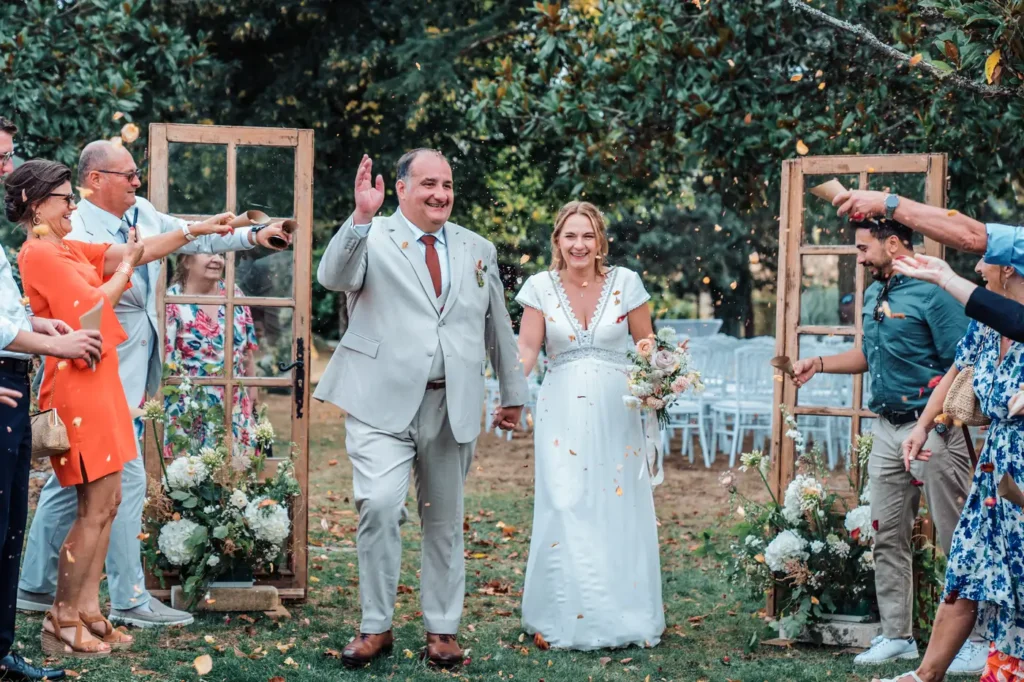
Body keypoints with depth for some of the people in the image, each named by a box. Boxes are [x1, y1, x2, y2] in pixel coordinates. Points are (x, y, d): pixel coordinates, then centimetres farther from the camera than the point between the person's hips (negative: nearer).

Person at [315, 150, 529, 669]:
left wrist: (513, 394, 23)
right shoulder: (371, 238, 2)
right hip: (384, 401, -4)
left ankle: (442, 630, 20)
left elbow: (499, 327, 21)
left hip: (454, 407, 4)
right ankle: (376, 627, -5)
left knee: (444, 522, 9)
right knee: (379, 506, -18)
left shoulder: (478, 250, 14)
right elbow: (333, 277, -19)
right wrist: (361, 216, -31)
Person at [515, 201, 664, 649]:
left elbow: (646, 342, 6)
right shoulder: (541, 286, 1)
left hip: (615, 411, 0)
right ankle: (567, 620, 3)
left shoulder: (625, 283, 0)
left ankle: (623, 619, 11)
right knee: (565, 510, -6)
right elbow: (527, 349, -3)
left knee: (618, 509, 1)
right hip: (562, 412, 0)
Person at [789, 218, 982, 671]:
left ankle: (977, 640, 5)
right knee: (888, 538, 11)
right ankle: (897, 636, 20)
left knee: (958, 540, -2)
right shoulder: (874, 294, 12)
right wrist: (820, 364, 15)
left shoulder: (933, 293, -13)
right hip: (887, 430, 8)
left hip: (933, 430, -8)